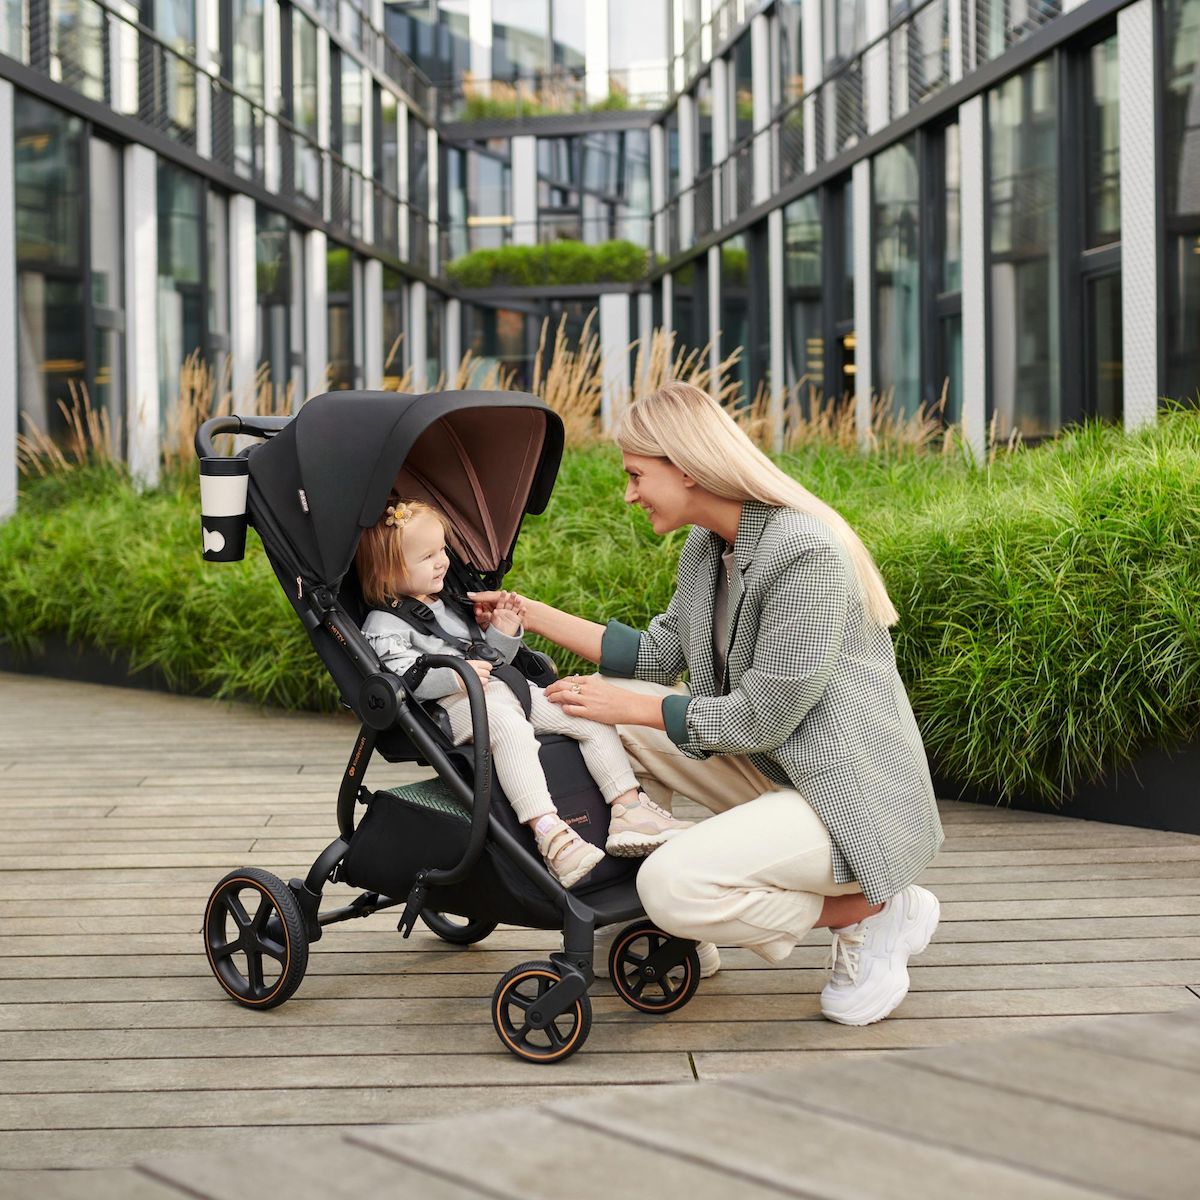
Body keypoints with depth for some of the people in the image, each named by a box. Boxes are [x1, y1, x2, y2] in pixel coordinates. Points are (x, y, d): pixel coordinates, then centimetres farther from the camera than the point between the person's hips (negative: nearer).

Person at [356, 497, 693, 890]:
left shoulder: (447, 606, 28)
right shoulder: (383, 625, 0)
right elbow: (401, 678, -17)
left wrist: (503, 632, 14)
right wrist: (454, 677, -27)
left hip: (503, 688, 9)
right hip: (453, 709, -9)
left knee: (591, 715, -3)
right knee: (509, 726, -41)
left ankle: (629, 809, -8)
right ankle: (548, 830, -50)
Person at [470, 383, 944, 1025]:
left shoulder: (806, 553, -23)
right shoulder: (706, 546, 5)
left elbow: (761, 719, -22)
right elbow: (659, 653, 16)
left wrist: (628, 706, -14)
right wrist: (534, 614, 13)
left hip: (853, 798, -9)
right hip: (774, 771, 9)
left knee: (672, 885, -25)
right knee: (613, 718, 4)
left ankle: (876, 912, -4)